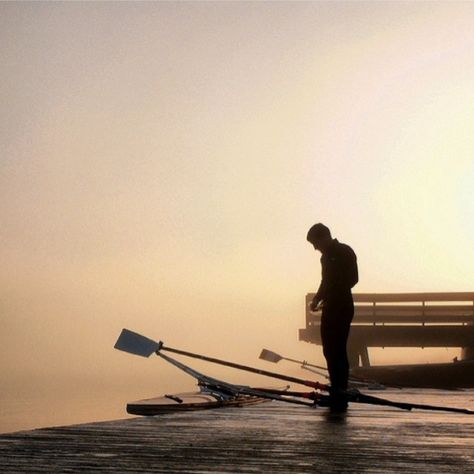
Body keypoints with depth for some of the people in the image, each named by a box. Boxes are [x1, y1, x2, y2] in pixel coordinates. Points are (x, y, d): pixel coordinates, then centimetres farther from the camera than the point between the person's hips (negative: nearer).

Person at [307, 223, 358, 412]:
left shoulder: (345, 253, -9)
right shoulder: (327, 256, 17)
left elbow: (352, 279, -16)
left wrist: (321, 298, -18)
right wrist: (317, 299, 10)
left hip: (342, 308, -9)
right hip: (330, 309, 9)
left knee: (337, 352, -10)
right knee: (329, 351, 10)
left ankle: (340, 396, -8)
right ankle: (336, 393, 17)